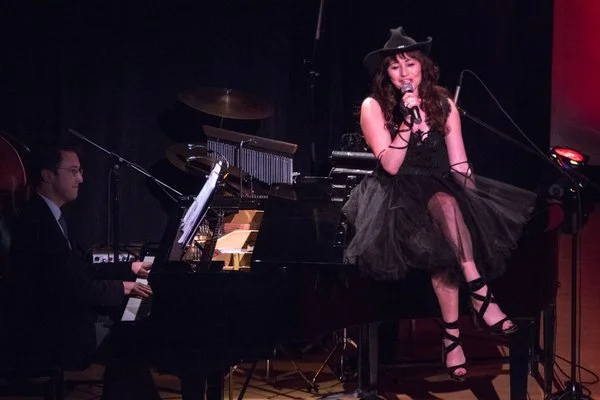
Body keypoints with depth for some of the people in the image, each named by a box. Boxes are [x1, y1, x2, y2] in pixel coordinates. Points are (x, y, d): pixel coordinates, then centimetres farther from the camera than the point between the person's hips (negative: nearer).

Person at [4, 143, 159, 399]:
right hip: (43, 334, -10)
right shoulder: (36, 222, -22)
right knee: (127, 341, -13)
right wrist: (121, 288, -14)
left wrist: (129, 269, 12)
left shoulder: (50, 215, 10)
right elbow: (70, 287, -24)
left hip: (60, 316, 10)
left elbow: (79, 271, 16)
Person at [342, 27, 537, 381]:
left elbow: (459, 164, 3)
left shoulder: (443, 103, 4)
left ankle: (452, 334, -30)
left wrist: (474, 198, -11)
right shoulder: (374, 107, -6)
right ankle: (481, 295, -36)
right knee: (445, 203, -37)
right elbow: (390, 166, -14)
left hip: (441, 188, 3)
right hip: (399, 195, -3)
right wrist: (406, 120, -22)